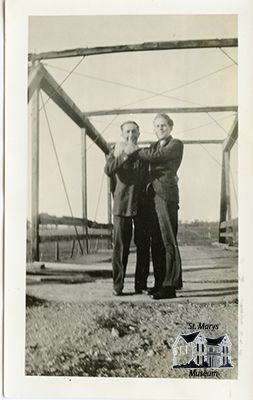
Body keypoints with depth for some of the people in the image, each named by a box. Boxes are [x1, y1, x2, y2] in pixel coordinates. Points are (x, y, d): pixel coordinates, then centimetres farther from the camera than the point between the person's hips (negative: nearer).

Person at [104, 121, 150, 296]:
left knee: (143, 246, 3)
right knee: (120, 246, -3)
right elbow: (109, 170, -11)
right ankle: (118, 286, 5)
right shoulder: (116, 153, 10)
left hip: (142, 205, 2)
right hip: (122, 205, -2)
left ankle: (141, 284, 13)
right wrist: (124, 155, -19)